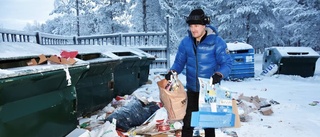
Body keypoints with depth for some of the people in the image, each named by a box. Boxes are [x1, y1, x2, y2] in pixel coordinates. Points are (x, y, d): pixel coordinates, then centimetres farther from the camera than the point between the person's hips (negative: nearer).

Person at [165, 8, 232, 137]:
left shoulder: (216, 41, -12)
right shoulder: (185, 42, -3)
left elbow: (227, 63, -11)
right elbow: (179, 62, 4)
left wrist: (219, 74, -30)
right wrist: (172, 72, -16)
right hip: (192, 90, 3)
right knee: (188, 122, 9)